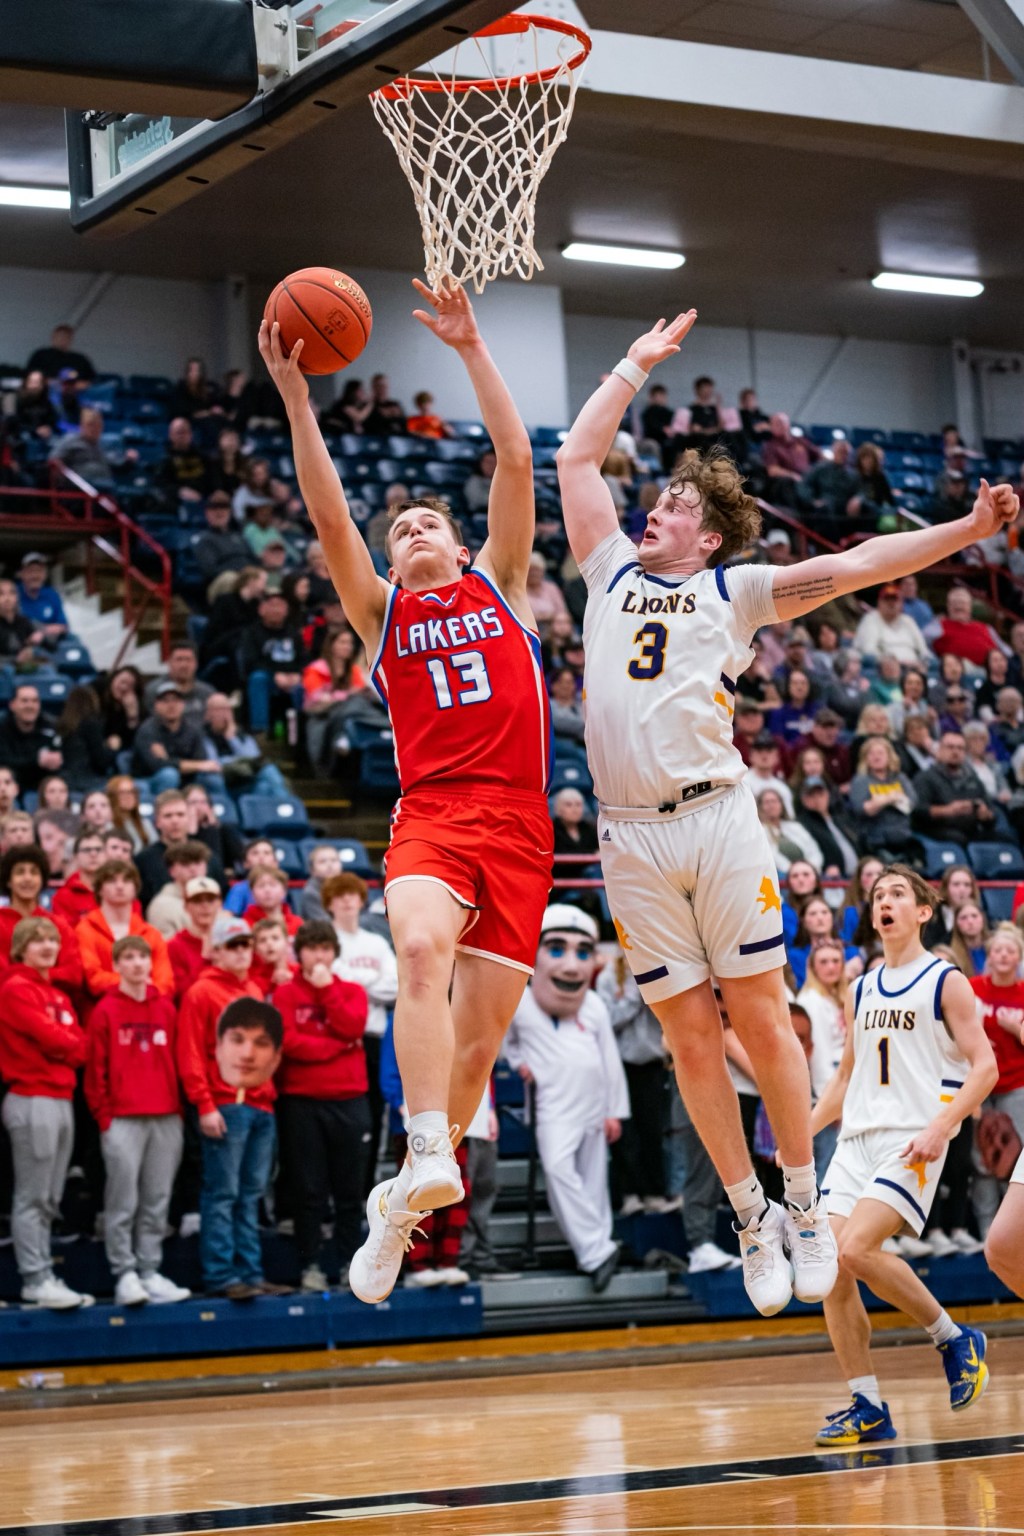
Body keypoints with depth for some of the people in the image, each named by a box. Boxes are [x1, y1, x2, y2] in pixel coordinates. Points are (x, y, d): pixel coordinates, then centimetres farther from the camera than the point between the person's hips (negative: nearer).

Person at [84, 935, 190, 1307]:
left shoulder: (166, 1009, 11)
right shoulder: (105, 1011, 0)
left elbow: (177, 1063, 14)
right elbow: (95, 1070, -2)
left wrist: (178, 1109, 7)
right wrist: (104, 1117, -7)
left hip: (166, 1119, 4)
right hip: (122, 1120, -4)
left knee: (157, 1202, 6)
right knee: (123, 1202, -3)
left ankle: (150, 1273, 10)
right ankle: (125, 1275, 0)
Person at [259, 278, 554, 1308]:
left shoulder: (498, 586, 19)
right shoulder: (381, 610, 18)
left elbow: (516, 461, 8)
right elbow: (328, 516, 4)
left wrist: (471, 349, 4)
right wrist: (296, 397, -5)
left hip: (518, 824, 1)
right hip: (431, 811, -1)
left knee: (478, 1036, -3)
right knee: (421, 949, -33)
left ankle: (401, 1201, 14)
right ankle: (430, 1157, -41)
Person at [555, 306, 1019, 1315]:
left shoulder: (735, 590, 13)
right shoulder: (613, 572, 20)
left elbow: (850, 567, 7)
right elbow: (575, 457, 24)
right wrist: (636, 367, 29)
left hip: (716, 815, -2)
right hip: (630, 836, 2)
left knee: (760, 1020, -2)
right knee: (689, 1037, 2)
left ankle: (805, 1205, 11)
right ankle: (751, 1222, 12)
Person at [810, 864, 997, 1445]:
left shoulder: (946, 982, -1)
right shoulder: (861, 991, 18)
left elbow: (985, 1067, -7)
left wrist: (941, 1125, -21)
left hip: (914, 1141, -6)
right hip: (857, 1138, 7)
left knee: (857, 1249, -23)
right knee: (829, 1266, -7)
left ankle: (954, 1338, -2)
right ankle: (868, 1408, 1)